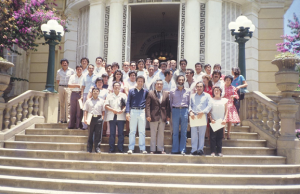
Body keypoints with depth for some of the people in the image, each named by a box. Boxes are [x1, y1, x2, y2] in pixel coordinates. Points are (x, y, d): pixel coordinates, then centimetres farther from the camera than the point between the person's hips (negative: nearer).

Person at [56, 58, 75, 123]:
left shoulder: (71, 71, 5)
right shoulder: (59, 71, 13)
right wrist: (60, 85, 10)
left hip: (68, 88, -3)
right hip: (61, 87, 3)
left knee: (67, 103, -12)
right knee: (61, 103, 3)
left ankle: (67, 118, -11)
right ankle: (62, 118, 7)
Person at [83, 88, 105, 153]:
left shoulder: (101, 101, 11)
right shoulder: (88, 101, 10)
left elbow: (103, 111, 11)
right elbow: (85, 111, 8)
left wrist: (102, 118, -1)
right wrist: (85, 119, -1)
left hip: (98, 118, 0)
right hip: (91, 118, 0)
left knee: (98, 134, 0)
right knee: (90, 134, 4)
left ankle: (97, 148, 5)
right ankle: (89, 148, 11)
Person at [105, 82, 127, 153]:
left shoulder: (123, 95, 12)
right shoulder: (109, 95, 13)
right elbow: (106, 106, 5)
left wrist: (123, 110, -14)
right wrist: (113, 110, -10)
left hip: (121, 117, 0)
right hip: (112, 117, 0)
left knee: (121, 133, -1)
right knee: (112, 133, 1)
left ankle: (120, 149, 4)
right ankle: (111, 149, 6)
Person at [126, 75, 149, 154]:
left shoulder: (145, 91, 11)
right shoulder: (131, 91, 9)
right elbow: (128, 102, 4)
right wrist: (127, 112, -6)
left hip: (142, 112, 0)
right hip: (133, 111, 0)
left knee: (142, 131, 3)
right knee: (132, 131, 2)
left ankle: (142, 148, 7)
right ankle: (130, 148, 4)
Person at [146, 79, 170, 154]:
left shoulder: (166, 94, 10)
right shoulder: (150, 93, 2)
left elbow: (168, 106, 10)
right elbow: (147, 105, -3)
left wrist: (168, 116, 4)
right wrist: (148, 115, -11)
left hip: (163, 117, 3)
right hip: (154, 116, -2)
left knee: (161, 134, 8)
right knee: (153, 134, 3)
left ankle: (160, 149, 15)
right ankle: (152, 149, 10)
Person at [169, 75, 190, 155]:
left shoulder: (188, 91, 10)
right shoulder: (172, 91, 8)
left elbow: (189, 103, 13)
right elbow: (170, 103, 12)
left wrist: (188, 112, 4)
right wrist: (172, 111, 5)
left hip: (184, 110, 1)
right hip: (175, 110, -1)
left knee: (184, 132, 1)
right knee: (175, 132, 1)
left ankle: (182, 150, 7)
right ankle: (175, 150, 6)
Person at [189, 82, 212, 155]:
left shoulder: (207, 96, 10)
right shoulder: (192, 96, 18)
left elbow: (209, 106, 0)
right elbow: (190, 105, 13)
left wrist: (203, 112, -12)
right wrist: (190, 112, -6)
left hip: (203, 116, -2)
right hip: (194, 116, 2)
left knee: (202, 134, 0)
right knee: (193, 133, -2)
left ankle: (200, 149, 6)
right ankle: (194, 149, 2)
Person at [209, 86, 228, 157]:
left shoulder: (224, 100, 11)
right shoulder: (211, 100, 7)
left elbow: (226, 111, 9)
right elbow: (209, 111, 4)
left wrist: (224, 119, -4)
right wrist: (211, 119, -9)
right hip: (213, 121, -1)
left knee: (220, 137, 2)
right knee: (213, 136, -4)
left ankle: (219, 151, 6)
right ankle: (213, 151, -1)